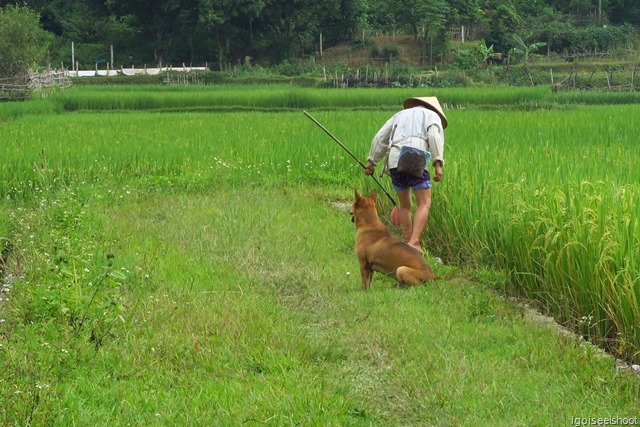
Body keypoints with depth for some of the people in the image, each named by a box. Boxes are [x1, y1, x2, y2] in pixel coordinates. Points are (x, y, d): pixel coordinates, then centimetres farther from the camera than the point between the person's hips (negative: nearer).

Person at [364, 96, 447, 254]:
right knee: (424, 204, -4)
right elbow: (435, 136, -2)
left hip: (394, 161, 5)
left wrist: (371, 161, 28)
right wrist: (438, 163, -9)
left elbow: (380, 137, 25)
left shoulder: (400, 114, 33)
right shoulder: (432, 115, 19)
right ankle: (414, 243, -20)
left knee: (405, 205, 16)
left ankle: (409, 243, 14)